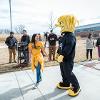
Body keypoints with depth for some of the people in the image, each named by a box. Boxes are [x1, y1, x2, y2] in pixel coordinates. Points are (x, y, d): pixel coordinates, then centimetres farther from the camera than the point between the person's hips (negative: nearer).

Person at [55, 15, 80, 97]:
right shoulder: (65, 35, 11)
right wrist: (60, 54, 26)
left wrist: (62, 55, -40)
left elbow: (68, 47, -34)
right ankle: (66, 84, 38)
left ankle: (76, 87, 16)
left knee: (68, 73, -1)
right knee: (63, 72, 20)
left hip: (68, 59, -10)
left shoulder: (70, 36, -21)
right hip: (63, 58, 10)